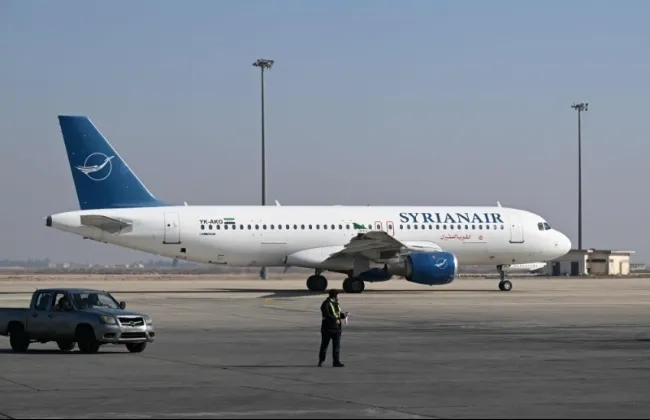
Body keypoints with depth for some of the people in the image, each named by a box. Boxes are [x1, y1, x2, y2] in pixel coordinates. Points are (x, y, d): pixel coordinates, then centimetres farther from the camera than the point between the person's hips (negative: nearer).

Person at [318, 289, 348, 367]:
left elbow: (339, 313, 21)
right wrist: (335, 320, -26)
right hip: (328, 328, -7)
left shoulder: (336, 304, 16)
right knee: (324, 345, 4)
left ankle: (336, 362, 0)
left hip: (336, 328, 7)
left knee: (337, 346, 0)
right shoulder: (326, 304, -10)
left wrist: (343, 315, 0)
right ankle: (321, 361, 15)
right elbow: (326, 314, -22)